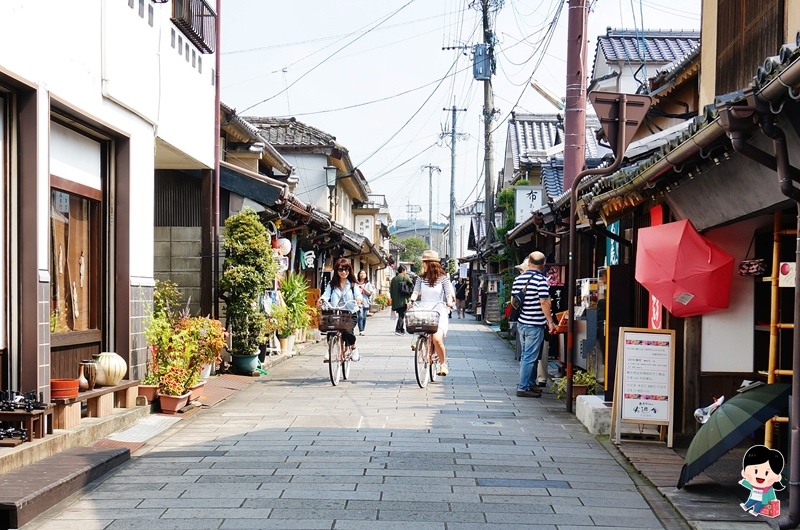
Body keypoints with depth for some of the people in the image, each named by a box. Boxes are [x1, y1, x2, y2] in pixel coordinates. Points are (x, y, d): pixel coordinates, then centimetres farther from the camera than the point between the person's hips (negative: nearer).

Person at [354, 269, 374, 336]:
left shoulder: (368, 284, 10)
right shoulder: (356, 283, 7)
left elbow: (369, 293, 3)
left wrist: (363, 288, -9)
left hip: (365, 303, 2)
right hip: (359, 302, -2)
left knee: (364, 317, 5)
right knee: (360, 316, -15)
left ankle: (362, 330, 16)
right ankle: (361, 330, -18)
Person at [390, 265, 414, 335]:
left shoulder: (393, 279, 11)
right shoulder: (405, 277, -3)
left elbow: (390, 290, 12)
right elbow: (412, 285, -7)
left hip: (395, 301, 6)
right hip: (403, 300, -6)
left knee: (400, 315, 16)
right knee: (402, 315, -4)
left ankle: (402, 330, 20)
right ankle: (398, 330, -15)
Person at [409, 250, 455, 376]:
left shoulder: (443, 278, 3)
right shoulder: (421, 278, 12)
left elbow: (449, 294, -3)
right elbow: (416, 292, 2)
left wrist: (449, 302, -23)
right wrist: (412, 300, -18)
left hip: (439, 313, -4)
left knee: (437, 339, -22)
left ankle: (443, 364, -3)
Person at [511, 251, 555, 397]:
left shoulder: (518, 279, 7)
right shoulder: (541, 280, -15)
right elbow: (544, 302, -18)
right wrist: (550, 322, -10)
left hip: (521, 323, 8)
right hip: (535, 325, -7)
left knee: (526, 356, 17)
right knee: (529, 358, -3)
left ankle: (531, 383, 27)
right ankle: (523, 388, -2)